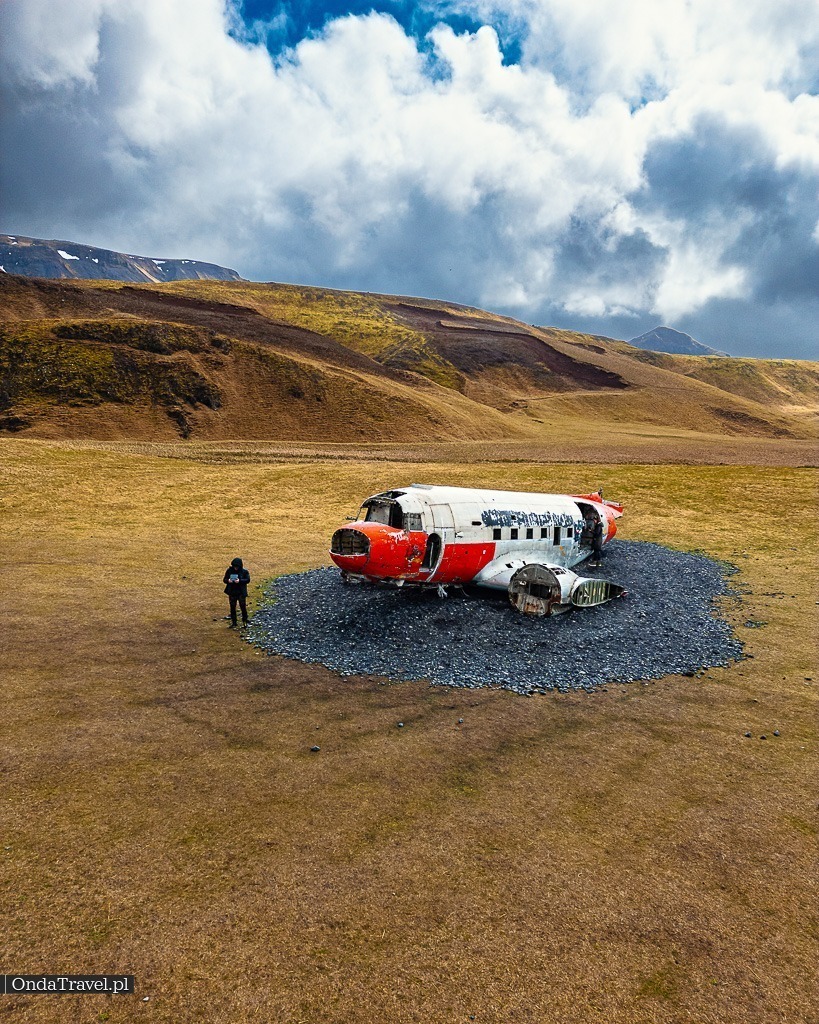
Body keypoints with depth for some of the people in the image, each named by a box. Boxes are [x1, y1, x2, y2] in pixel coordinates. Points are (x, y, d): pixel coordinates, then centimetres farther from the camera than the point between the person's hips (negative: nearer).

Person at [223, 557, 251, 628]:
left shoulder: (244, 571, -7)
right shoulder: (229, 570, 0)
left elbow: (248, 580, -11)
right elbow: (224, 580, 3)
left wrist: (240, 581, -26)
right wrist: (228, 580, -20)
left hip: (241, 593, -2)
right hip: (232, 592, 3)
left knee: (243, 607, 4)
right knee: (232, 608, 10)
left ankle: (244, 621, 22)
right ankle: (233, 623, 21)